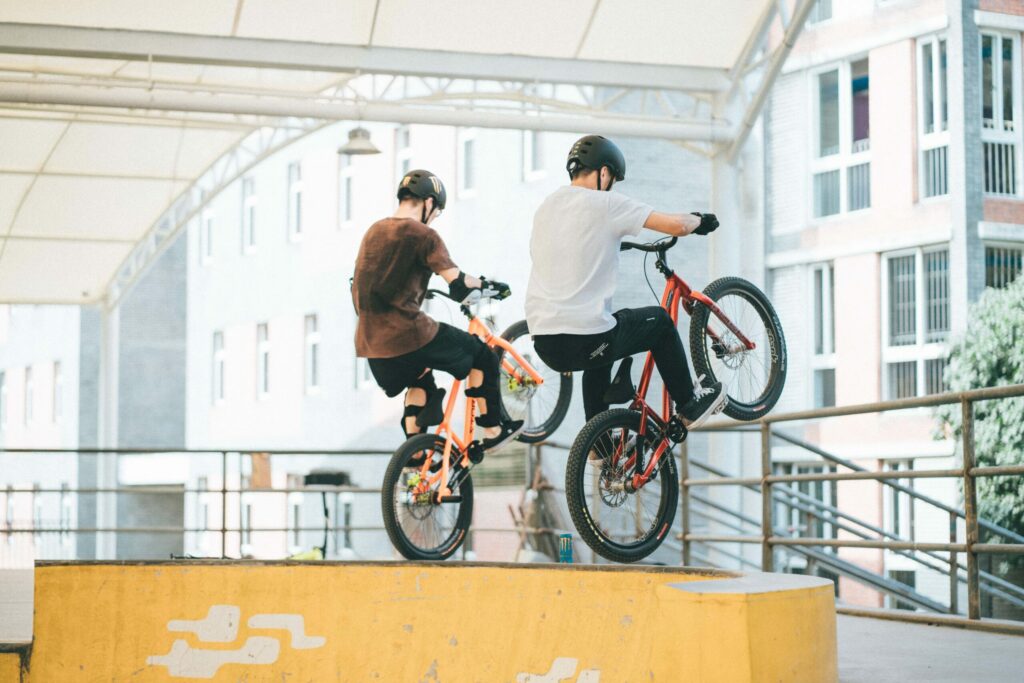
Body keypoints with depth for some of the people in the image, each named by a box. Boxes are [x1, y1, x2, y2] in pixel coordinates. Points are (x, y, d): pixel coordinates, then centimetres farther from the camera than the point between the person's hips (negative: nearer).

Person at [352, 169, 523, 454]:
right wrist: (486, 284, 4)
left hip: (371, 343, 7)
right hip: (409, 337, -7)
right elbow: (458, 284, -17)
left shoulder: (373, 231, 14)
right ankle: (493, 432, 18)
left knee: (419, 379, 35)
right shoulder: (422, 234, -9)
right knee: (482, 355, 13)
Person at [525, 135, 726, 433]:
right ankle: (690, 406, 30)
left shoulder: (546, 207, 13)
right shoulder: (605, 204, -9)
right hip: (585, 339, -7)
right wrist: (700, 220, 10)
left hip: (544, 344, 7)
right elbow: (677, 225, -11)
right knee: (660, 321, 21)